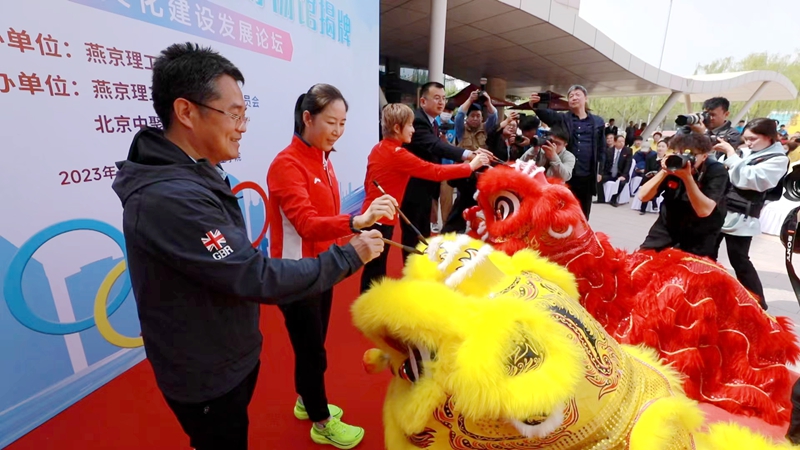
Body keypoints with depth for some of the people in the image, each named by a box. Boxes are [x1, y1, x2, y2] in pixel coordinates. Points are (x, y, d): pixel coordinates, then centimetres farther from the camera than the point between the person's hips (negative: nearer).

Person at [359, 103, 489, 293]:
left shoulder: (378, 149, 8)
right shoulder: (397, 154, -18)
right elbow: (435, 171, -18)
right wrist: (470, 166, -11)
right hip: (381, 220, -9)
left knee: (375, 271, 17)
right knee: (375, 273, 2)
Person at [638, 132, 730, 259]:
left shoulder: (716, 171, -16)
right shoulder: (672, 165, -8)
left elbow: (704, 210, -29)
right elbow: (643, 196, -15)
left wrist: (687, 177, -37)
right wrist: (664, 172, -28)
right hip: (666, 229, 3)